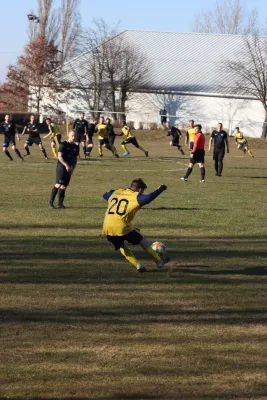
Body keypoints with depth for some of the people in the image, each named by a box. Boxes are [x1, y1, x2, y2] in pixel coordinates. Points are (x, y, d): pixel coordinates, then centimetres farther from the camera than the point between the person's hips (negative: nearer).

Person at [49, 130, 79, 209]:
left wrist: (73, 167, 4)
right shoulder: (63, 145, -7)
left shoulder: (76, 147, 12)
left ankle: (60, 203, 10)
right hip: (61, 167, -6)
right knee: (58, 184, -16)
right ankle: (51, 202, -10)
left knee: (64, 186, 6)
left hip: (69, 169, 6)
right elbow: (59, 156, -13)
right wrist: (66, 165, -24)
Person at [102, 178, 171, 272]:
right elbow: (149, 198, -18)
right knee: (142, 241, 16)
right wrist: (161, 189, -4)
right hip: (122, 227, -5)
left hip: (107, 228, 5)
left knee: (122, 247, 27)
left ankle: (138, 265, 14)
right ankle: (159, 261, 24)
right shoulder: (136, 196, 0)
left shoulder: (115, 193, 20)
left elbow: (105, 195, 40)